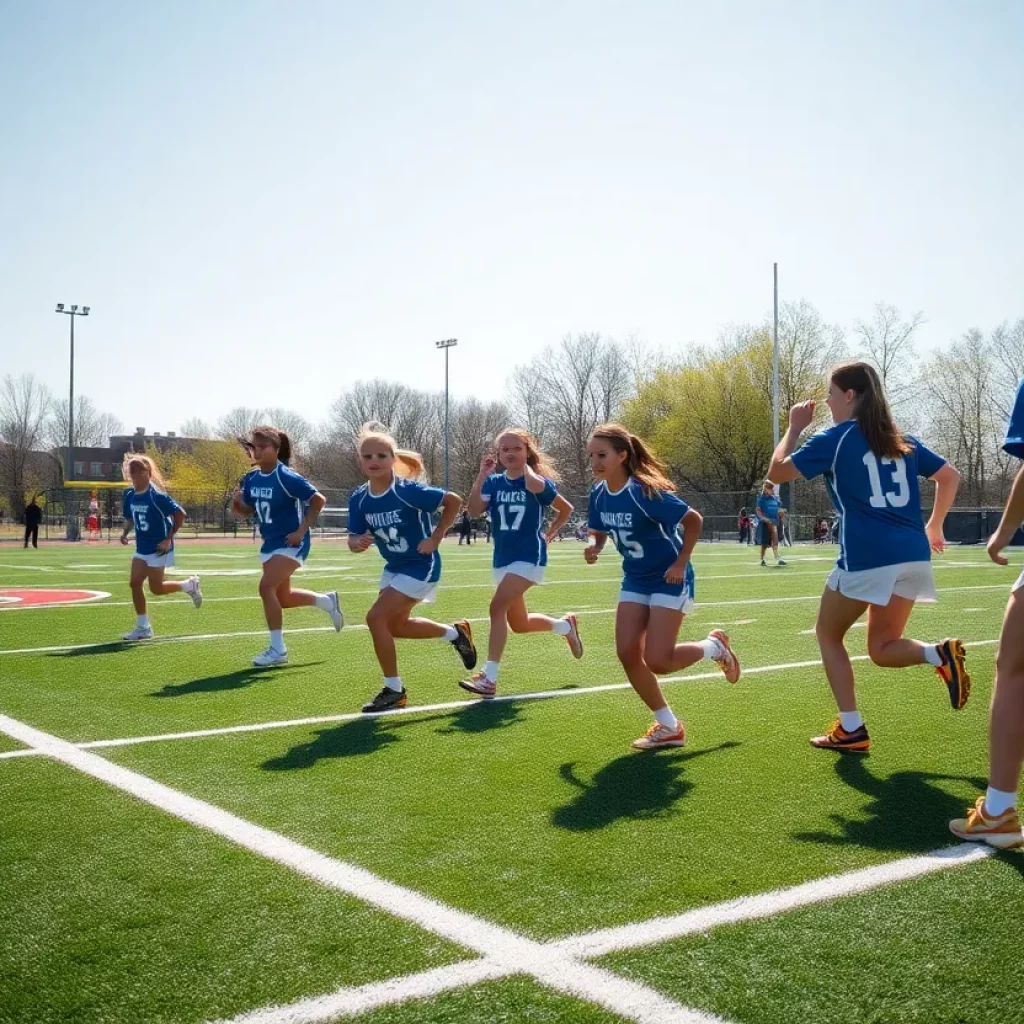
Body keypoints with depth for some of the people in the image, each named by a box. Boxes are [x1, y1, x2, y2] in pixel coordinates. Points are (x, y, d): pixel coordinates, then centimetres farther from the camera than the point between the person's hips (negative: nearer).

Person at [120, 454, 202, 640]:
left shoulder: (156, 496, -19)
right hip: (141, 547, 7)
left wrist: (169, 539, -19)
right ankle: (143, 627, 10)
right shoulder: (129, 495, 3)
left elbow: (180, 514, -18)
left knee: (156, 588, -3)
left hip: (158, 548, -7)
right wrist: (125, 532, 0)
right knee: (134, 583, 0)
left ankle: (189, 585, 23)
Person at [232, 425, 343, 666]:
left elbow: (318, 500, -17)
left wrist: (301, 531, -19)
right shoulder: (251, 479, 1)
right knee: (282, 597, 15)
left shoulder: (286, 477, -20)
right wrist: (235, 503, -12)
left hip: (290, 543, -9)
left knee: (266, 587, -20)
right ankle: (327, 601, 41)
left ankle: (278, 650, -9)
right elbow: (245, 512, 11)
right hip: (270, 543, 9)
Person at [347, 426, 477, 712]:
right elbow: (353, 540, -4)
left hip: (421, 566, -8)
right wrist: (358, 542, -28)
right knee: (395, 625, 17)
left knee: (376, 617, -16)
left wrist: (435, 538, -17)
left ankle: (394, 691, 0)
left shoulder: (408, 491, -25)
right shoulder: (358, 499, -8)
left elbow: (454, 501, -16)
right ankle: (455, 633, 40)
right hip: (394, 567, 8)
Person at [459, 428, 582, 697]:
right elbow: (474, 511, -14)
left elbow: (567, 509, 0)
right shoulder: (493, 482, 2)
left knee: (497, 606, -23)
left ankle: (489, 678, -21)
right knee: (519, 624, 17)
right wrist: (481, 476, -21)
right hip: (502, 559, 6)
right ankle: (566, 626, 45)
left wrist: (549, 534, -5)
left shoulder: (538, 481, -6)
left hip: (529, 557, -6)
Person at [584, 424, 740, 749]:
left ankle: (714, 646, 20)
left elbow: (694, 520, -18)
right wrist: (593, 547, -12)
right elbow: (600, 533, 10)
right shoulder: (599, 494, -4)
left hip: (668, 579, -7)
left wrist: (680, 564, -16)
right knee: (627, 653, -5)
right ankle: (669, 727, 11)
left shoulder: (645, 492, -25)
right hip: (635, 580, 7)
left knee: (657, 661, -12)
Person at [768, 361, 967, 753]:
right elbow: (950, 476, 19)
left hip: (866, 558, -6)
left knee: (828, 635, 15)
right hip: (912, 555, 6)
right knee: (881, 648, 17)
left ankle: (851, 730, 10)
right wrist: (933, 527, 27)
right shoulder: (902, 440, 16)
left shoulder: (836, 438, -2)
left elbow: (777, 472, 0)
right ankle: (940, 653, -13)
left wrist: (795, 427, 11)